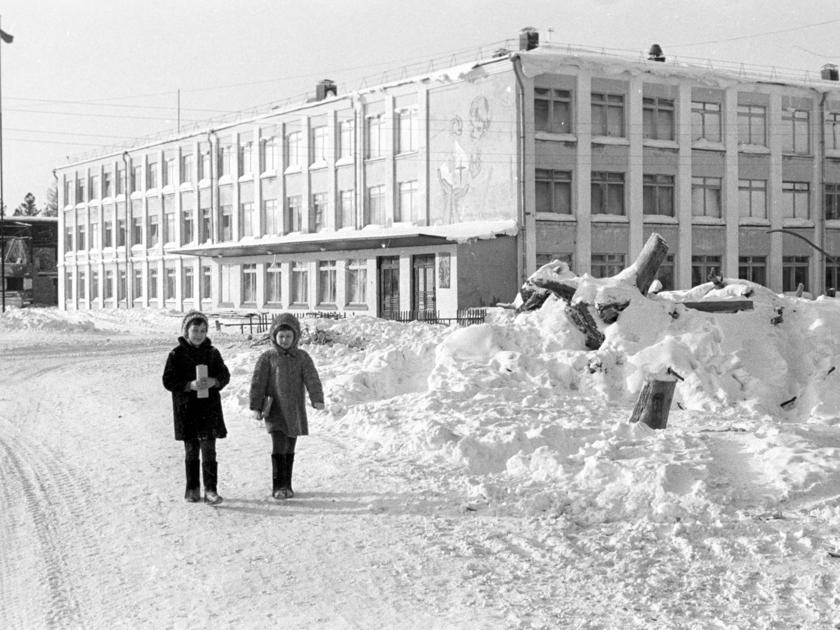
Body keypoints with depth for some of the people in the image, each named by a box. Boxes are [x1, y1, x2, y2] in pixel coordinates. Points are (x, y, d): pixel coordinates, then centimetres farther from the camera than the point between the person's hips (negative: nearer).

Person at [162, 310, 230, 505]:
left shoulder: (212, 353, 5)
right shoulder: (177, 354, -3)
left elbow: (225, 375, 9)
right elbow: (168, 381, -5)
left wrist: (214, 382, -13)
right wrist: (190, 385, -19)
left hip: (209, 408, 1)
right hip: (186, 409, -1)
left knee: (209, 449, -4)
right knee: (191, 451, 9)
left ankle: (210, 489, -3)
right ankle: (193, 489, 19)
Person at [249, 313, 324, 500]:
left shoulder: (302, 357, 6)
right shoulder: (267, 358, 0)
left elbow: (312, 378, -6)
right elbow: (258, 382, -2)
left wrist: (317, 399, -21)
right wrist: (256, 406, -9)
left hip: (295, 411, 3)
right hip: (275, 410, -3)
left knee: (289, 450, 11)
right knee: (279, 447, -14)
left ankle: (286, 485, 20)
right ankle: (278, 486, -10)